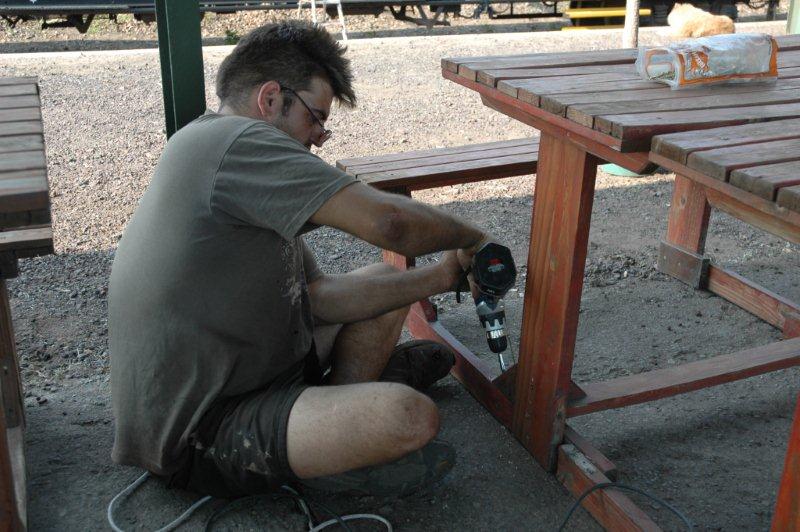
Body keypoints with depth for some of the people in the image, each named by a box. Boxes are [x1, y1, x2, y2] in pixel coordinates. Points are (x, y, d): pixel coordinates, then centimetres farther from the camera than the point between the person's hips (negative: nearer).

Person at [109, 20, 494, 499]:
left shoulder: (242, 184, 14)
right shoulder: (232, 141, -20)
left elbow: (317, 298, 8)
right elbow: (388, 222, -26)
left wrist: (443, 275, 2)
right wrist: (471, 237, -6)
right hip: (198, 440, -10)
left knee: (385, 281, 18)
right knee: (408, 415, -33)